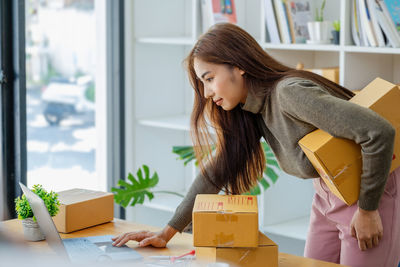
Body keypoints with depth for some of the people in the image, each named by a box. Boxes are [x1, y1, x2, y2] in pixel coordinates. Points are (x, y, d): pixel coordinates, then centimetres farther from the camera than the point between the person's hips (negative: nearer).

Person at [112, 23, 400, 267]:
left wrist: (368, 209, -22)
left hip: (372, 191, -8)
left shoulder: (290, 93, -27)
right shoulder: (250, 112, -1)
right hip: (327, 195, 8)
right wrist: (167, 233, 4)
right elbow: (216, 171, 7)